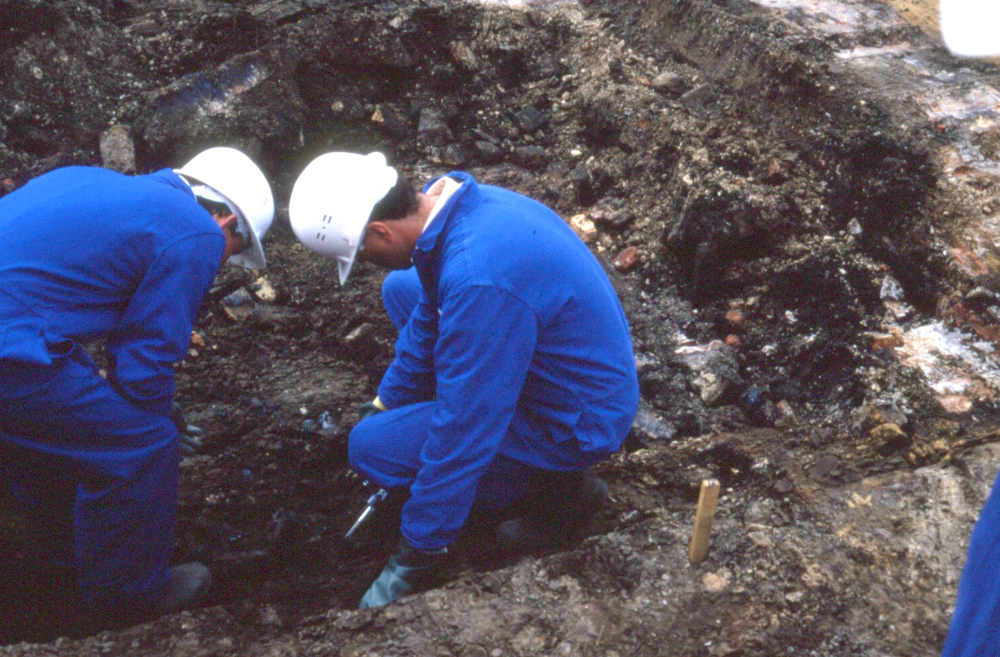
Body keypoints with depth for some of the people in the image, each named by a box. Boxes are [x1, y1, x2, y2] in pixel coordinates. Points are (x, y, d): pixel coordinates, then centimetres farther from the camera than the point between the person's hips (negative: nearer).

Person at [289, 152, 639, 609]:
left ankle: (558, 487, 0)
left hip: (578, 423, -9)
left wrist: (417, 556, -15)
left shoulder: (479, 281, -36)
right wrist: (386, 401, 20)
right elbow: (431, 319, 11)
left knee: (369, 445, -13)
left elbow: (462, 431, -28)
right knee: (401, 289, 15)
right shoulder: (456, 201, -6)